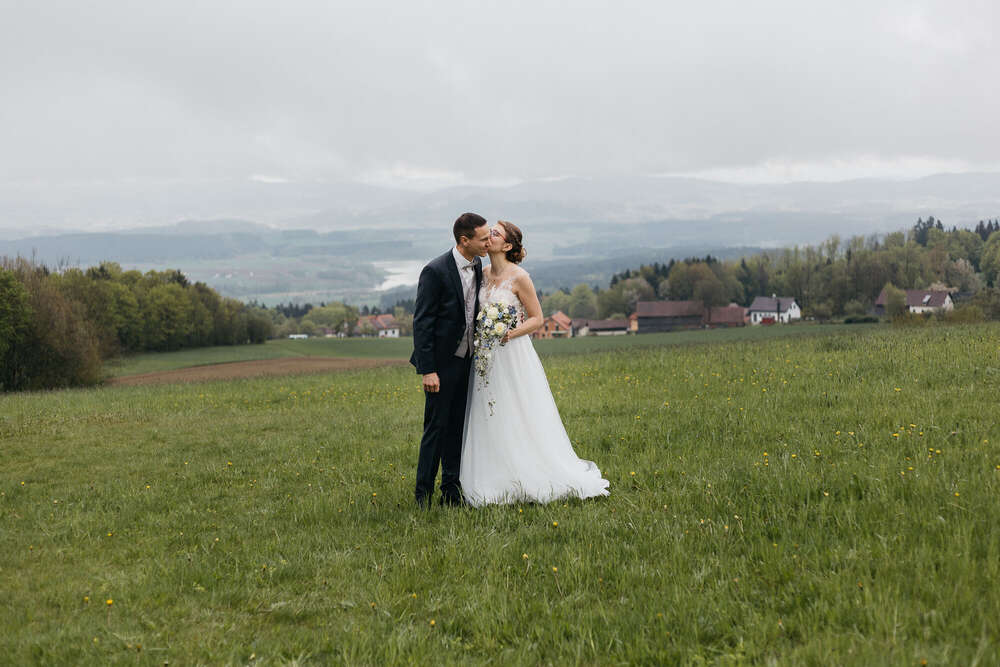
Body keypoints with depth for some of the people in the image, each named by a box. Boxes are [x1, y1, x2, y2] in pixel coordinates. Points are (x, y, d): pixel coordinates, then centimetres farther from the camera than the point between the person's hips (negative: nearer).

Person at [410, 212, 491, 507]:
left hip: (466, 359, 7)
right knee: (437, 426, -2)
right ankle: (424, 494, 7)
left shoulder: (478, 268, 6)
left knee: (458, 427, 11)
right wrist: (428, 370, -19)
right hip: (442, 363, -7)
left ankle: (451, 491, 20)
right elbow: (422, 323, -16)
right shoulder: (435, 271, -16)